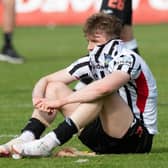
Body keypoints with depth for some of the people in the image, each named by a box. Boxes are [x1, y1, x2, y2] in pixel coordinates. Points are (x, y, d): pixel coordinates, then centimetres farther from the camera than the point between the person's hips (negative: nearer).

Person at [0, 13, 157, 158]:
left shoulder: (128, 59, -17)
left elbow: (103, 88, -39)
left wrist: (60, 101, -32)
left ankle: (48, 144, -37)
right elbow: (45, 81, 6)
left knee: (103, 92, -34)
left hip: (139, 138, -8)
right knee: (54, 87, 3)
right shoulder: (91, 62, 5)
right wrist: (38, 100, -18)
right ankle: (25, 139, -18)